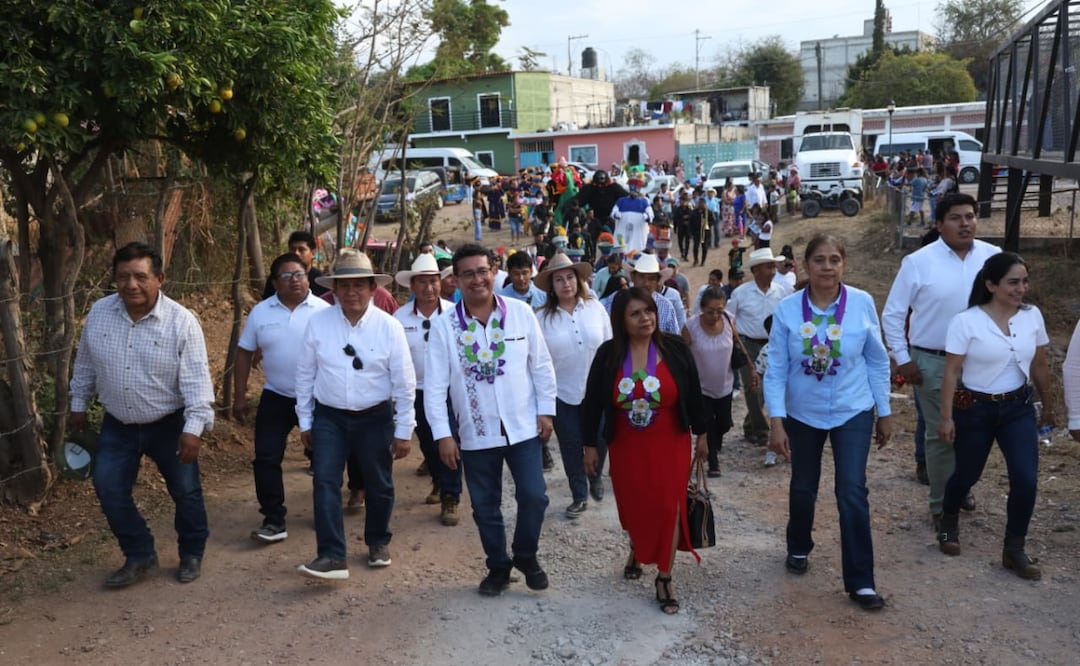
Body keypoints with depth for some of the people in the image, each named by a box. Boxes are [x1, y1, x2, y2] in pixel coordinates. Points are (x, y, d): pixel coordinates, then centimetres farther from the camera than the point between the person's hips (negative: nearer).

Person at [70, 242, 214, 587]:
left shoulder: (181, 321, -20)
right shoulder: (99, 313, -7)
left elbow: (196, 380, -20)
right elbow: (85, 364, 9)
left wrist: (194, 428, -25)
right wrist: (79, 404, 14)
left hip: (169, 425, -3)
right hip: (117, 426, 4)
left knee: (185, 491, 7)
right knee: (109, 490, 2)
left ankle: (192, 554, 29)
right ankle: (140, 557, 19)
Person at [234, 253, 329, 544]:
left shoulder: (324, 310, -8)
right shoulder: (260, 312, -1)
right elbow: (245, 353, 5)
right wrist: (239, 397, 2)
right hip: (276, 398, 2)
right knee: (266, 458, -4)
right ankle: (274, 520, 4)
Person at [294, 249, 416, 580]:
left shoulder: (389, 327, -11)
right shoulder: (318, 323, -7)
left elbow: (404, 383, -6)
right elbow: (305, 374, 2)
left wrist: (404, 431, -4)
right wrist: (305, 421, 5)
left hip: (376, 417, 0)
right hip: (329, 417, 1)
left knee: (378, 485, 13)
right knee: (325, 482, -10)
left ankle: (378, 542, 36)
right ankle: (332, 557, -6)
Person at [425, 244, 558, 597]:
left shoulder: (521, 312, -6)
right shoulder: (444, 325, -9)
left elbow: (541, 365, 2)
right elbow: (434, 385, -7)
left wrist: (546, 410, 1)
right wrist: (442, 434, -9)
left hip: (523, 427, 0)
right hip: (476, 433, 0)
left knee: (533, 496, -1)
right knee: (486, 506, 11)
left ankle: (526, 555, 26)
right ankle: (498, 567, 32)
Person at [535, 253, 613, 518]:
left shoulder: (595, 308, -4)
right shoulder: (542, 317, -8)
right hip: (562, 394, -1)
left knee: (598, 441, 11)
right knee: (571, 446, 9)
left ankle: (595, 477, 42)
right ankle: (579, 496, 27)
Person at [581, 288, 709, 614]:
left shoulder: (675, 349, -9)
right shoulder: (608, 354, -8)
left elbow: (693, 394, 1)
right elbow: (592, 401, -1)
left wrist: (701, 434, 6)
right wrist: (590, 445, 1)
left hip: (669, 444, -1)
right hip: (626, 447, 1)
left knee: (668, 507, -2)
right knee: (633, 505, 12)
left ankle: (664, 578, 13)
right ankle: (637, 550, 45)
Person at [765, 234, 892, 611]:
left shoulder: (862, 303, -12)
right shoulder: (787, 309, -13)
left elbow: (877, 361, -2)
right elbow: (776, 369, -11)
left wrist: (884, 413, 3)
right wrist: (776, 422, -15)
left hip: (853, 413, -1)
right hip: (802, 414, 1)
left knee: (852, 494, -7)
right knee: (803, 489, 17)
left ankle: (860, 582, 6)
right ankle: (798, 549, 44)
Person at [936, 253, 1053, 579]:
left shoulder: (1033, 316, -2)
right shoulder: (966, 321, -16)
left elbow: (1039, 366, 9)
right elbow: (951, 372, -13)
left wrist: (1048, 405, 16)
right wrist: (946, 417, -14)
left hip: (1018, 408, 4)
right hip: (975, 409, -3)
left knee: (1026, 479, -7)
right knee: (967, 474, 12)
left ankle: (1014, 550, 11)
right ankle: (949, 521, 43)